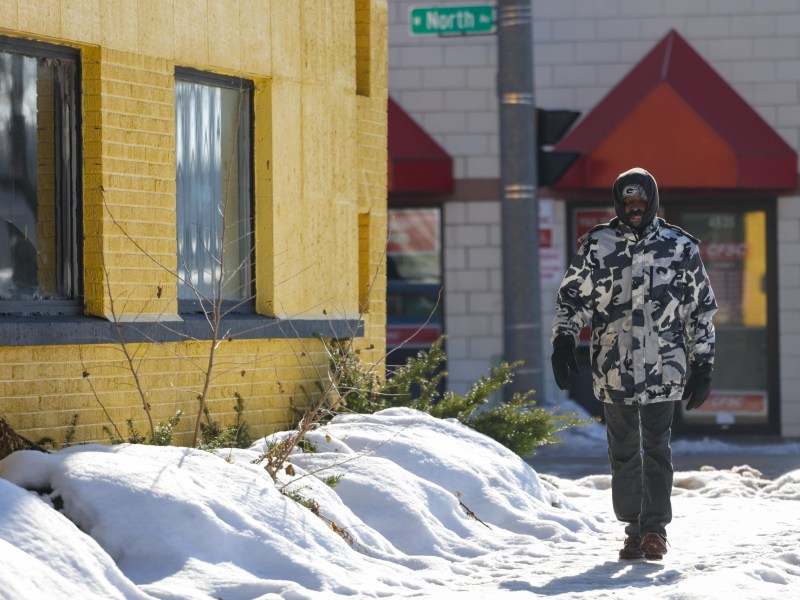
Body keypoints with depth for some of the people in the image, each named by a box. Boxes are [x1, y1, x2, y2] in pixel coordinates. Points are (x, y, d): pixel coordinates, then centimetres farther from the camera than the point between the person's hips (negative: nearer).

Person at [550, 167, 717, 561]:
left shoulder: (680, 247, 6)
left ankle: (655, 528, -2)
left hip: (664, 367, -1)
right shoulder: (596, 246, 6)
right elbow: (572, 296, 9)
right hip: (613, 366, 1)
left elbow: (702, 308, 11)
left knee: (656, 448, -6)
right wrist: (563, 341, -6)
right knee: (623, 450, 7)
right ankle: (634, 527, 15)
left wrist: (702, 366, 9)